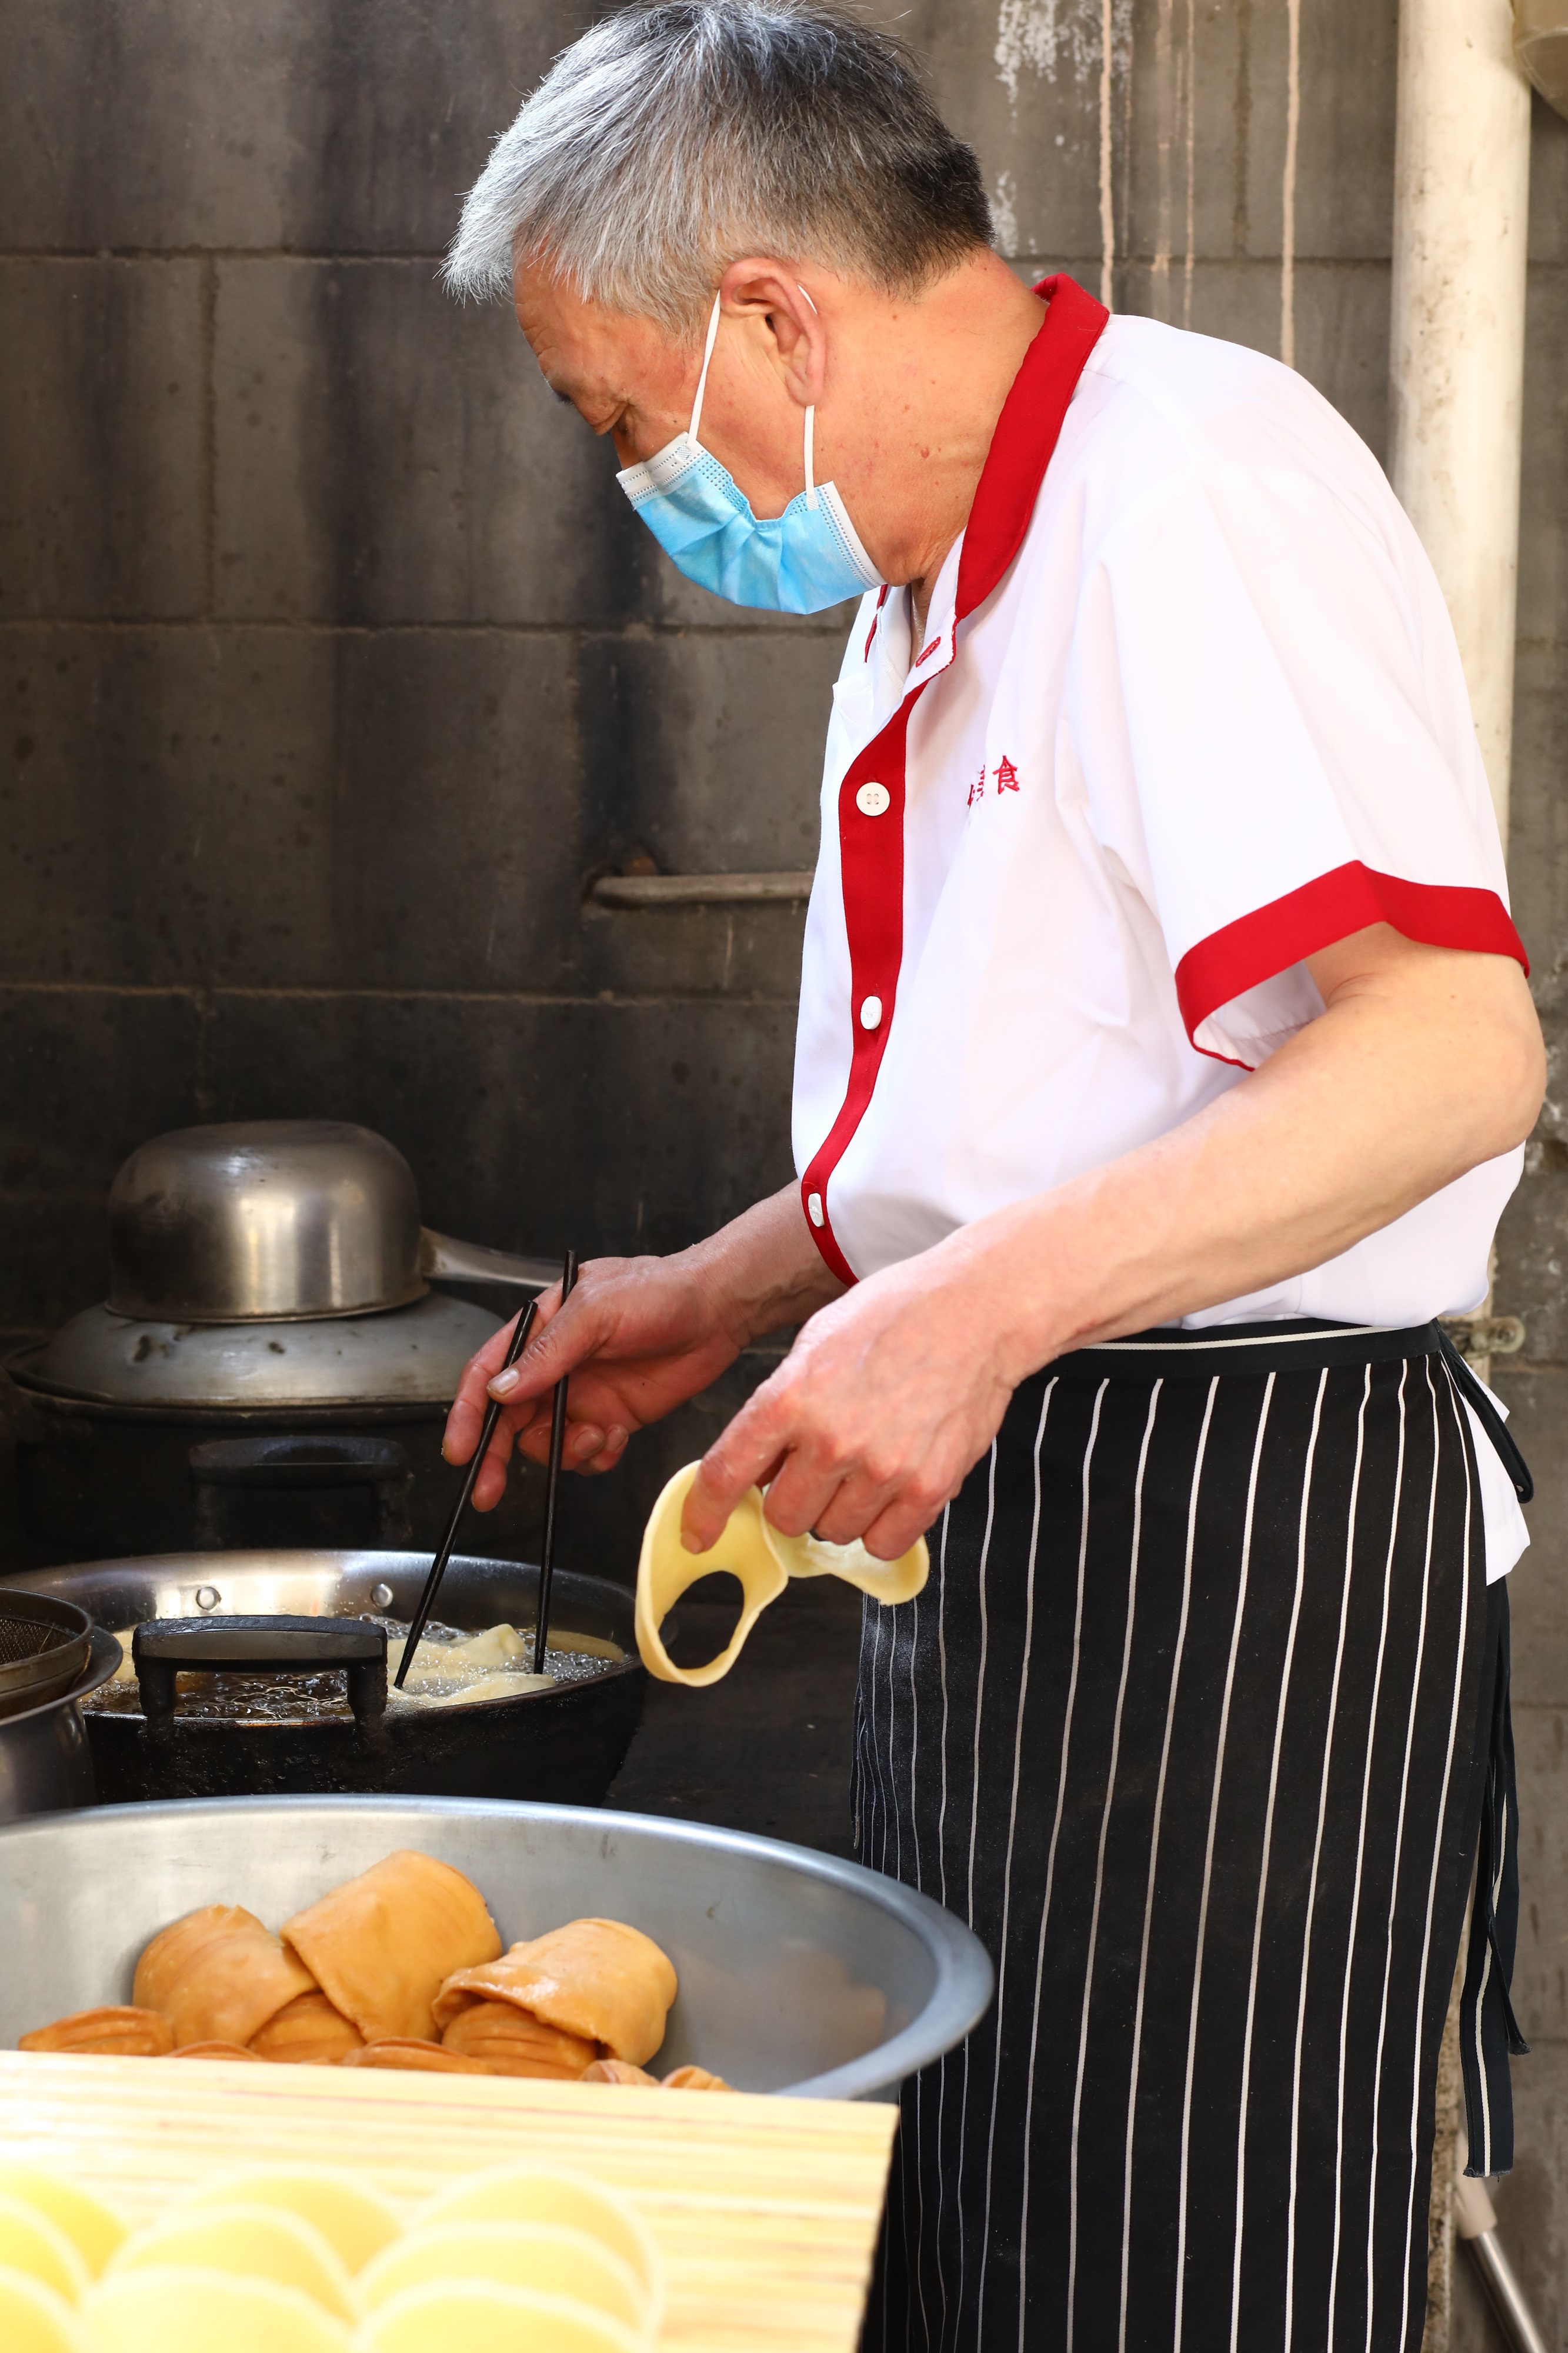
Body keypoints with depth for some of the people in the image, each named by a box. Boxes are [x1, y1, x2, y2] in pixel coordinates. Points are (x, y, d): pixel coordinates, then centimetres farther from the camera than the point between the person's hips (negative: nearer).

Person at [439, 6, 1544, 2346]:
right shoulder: (935, 589, 17)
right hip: (993, 1513, 10)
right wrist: (723, 1297, 16)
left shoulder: (1198, 480, -16)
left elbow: (1449, 1050, -26)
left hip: (1242, 1518, -10)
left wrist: (983, 1307, -29)